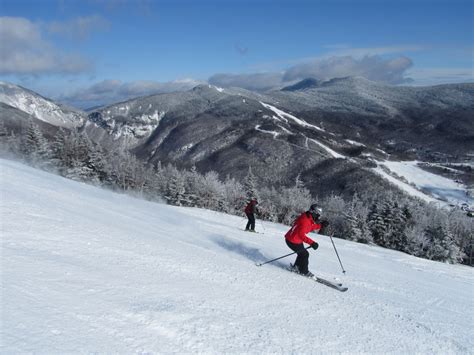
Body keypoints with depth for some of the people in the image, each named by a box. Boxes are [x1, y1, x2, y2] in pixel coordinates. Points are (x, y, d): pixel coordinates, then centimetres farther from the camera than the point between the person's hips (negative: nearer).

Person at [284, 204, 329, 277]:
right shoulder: (305, 221, -29)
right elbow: (301, 235, -33)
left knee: (302, 253, 21)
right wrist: (312, 243, -37)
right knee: (305, 254, -2)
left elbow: (313, 227, 15)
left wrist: (322, 225, 0)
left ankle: (296, 267, 38)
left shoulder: (309, 219, 2)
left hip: (297, 240, 10)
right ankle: (304, 271, 15)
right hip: (292, 241, -10)